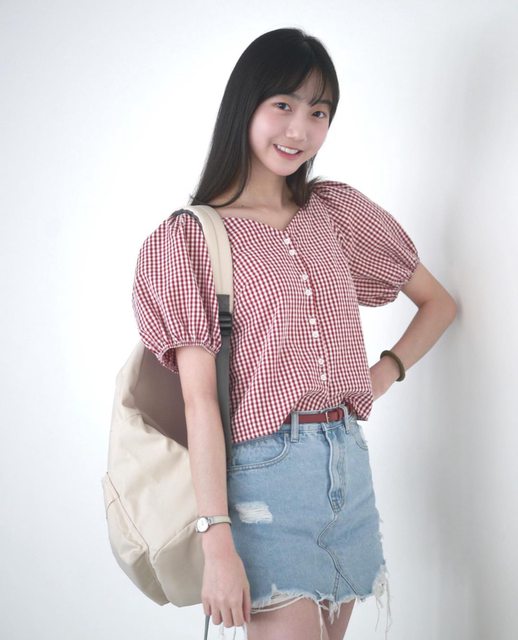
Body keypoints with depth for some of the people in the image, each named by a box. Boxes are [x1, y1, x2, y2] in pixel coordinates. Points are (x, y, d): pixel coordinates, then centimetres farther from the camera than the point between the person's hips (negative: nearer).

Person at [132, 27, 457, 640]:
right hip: (263, 474, -5)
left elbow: (438, 301, 20)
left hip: (349, 466, 5)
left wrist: (384, 374, 3)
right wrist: (218, 543, -16)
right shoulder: (189, 237, -5)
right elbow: (199, 397, -11)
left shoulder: (336, 211, 10)